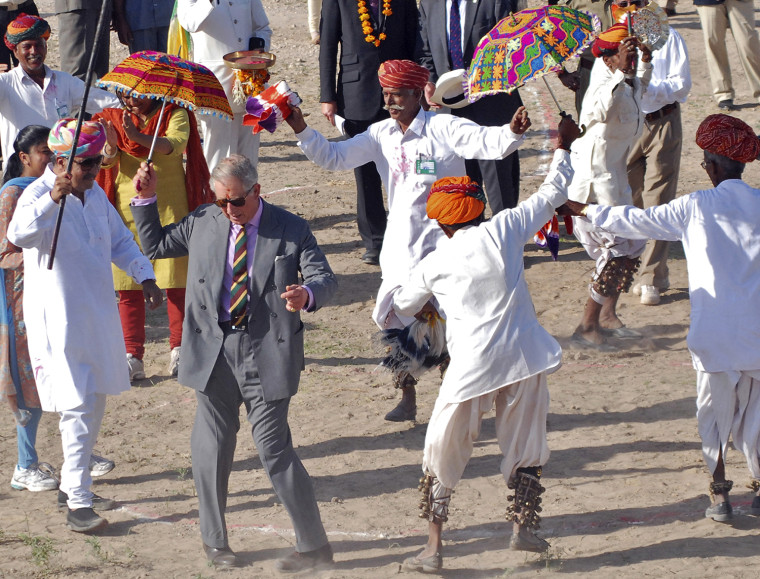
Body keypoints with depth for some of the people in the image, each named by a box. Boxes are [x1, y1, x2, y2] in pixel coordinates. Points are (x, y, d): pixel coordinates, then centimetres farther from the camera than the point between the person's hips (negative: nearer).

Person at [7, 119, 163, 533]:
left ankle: (72, 486, 31)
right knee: (77, 406, -12)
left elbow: (119, 240, 19)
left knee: (95, 402, 16)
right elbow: (20, 234, -38)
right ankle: (77, 503, -11)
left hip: (98, 315, 8)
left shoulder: (95, 195, 7)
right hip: (58, 321, -8)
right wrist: (51, 199, -53)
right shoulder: (38, 195, -17)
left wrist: (144, 276, 5)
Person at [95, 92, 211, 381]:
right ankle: (132, 356, 2)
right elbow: (105, 161, -7)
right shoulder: (114, 119, 7)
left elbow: (176, 144, -20)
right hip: (128, 210, 2)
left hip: (170, 208, -2)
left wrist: (138, 137, -37)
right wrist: (110, 148, -31)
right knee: (129, 285, -1)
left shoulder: (174, 114, 1)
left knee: (176, 280, 0)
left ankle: (179, 350, 14)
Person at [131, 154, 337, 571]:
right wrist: (146, 199, 5)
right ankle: (214, 540, 28)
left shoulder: (290, 231, -2)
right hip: (213, 350, 3)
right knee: (212, 445, 11)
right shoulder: (202, 223, 6)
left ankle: (314, 545, 5)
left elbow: (324, 278, -7)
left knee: (275, 450, -5)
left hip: (266, 353, -3)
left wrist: (307, 295, -30)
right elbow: (154, 245, 19)